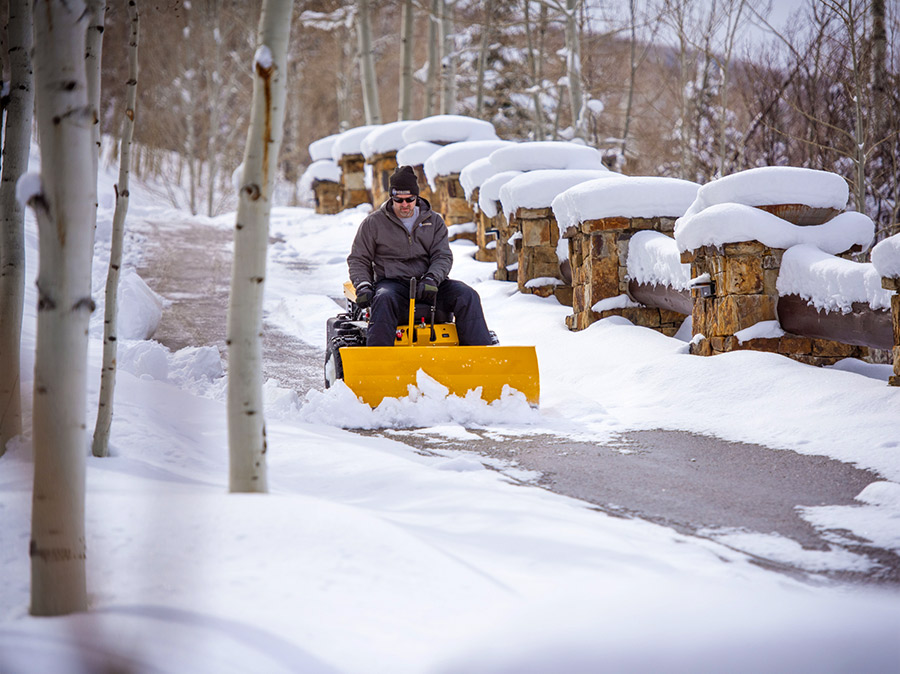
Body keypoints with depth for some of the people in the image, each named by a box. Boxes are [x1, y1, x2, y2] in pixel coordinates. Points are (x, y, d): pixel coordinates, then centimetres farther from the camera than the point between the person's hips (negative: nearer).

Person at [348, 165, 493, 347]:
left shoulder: (434, 221, 13)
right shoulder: (373, 223, 8)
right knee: (383, 300, -39)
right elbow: (358, 260, 10)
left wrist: (431, 279, -18)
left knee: (467, 296, -22)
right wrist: (363, 287, -11)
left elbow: (443, 257, 4)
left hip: (427, 286, 2)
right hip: (392, 283, -2)